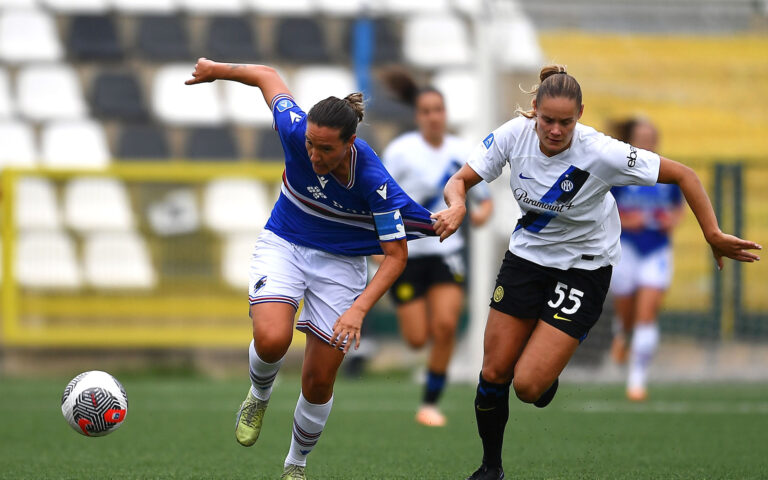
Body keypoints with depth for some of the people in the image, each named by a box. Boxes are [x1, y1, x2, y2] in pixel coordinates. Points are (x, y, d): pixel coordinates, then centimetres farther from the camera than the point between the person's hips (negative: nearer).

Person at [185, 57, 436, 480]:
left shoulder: (373, 181, -29)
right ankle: (258, 396, 8)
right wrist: (215, 70, 9)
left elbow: (396, 254, -21)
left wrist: (358, 309, -32)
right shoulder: (296, 132, -24)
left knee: (319, 382, 1)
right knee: (272, 340, -27)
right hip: (283, 245, 1)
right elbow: (268, 76, -5)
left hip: (340, 262, -1)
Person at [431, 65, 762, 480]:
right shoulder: (515, 134, -17)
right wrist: (457, 205, -34)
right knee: (494, 374, 2)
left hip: (583, 268, -4)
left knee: (528, 386, -13)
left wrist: (714, 237, -22)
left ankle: (549, 368, 25)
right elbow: (460, 180, -10)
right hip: (527, 255, 4)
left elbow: (683, 175, -19)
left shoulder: (601, 153, -27)